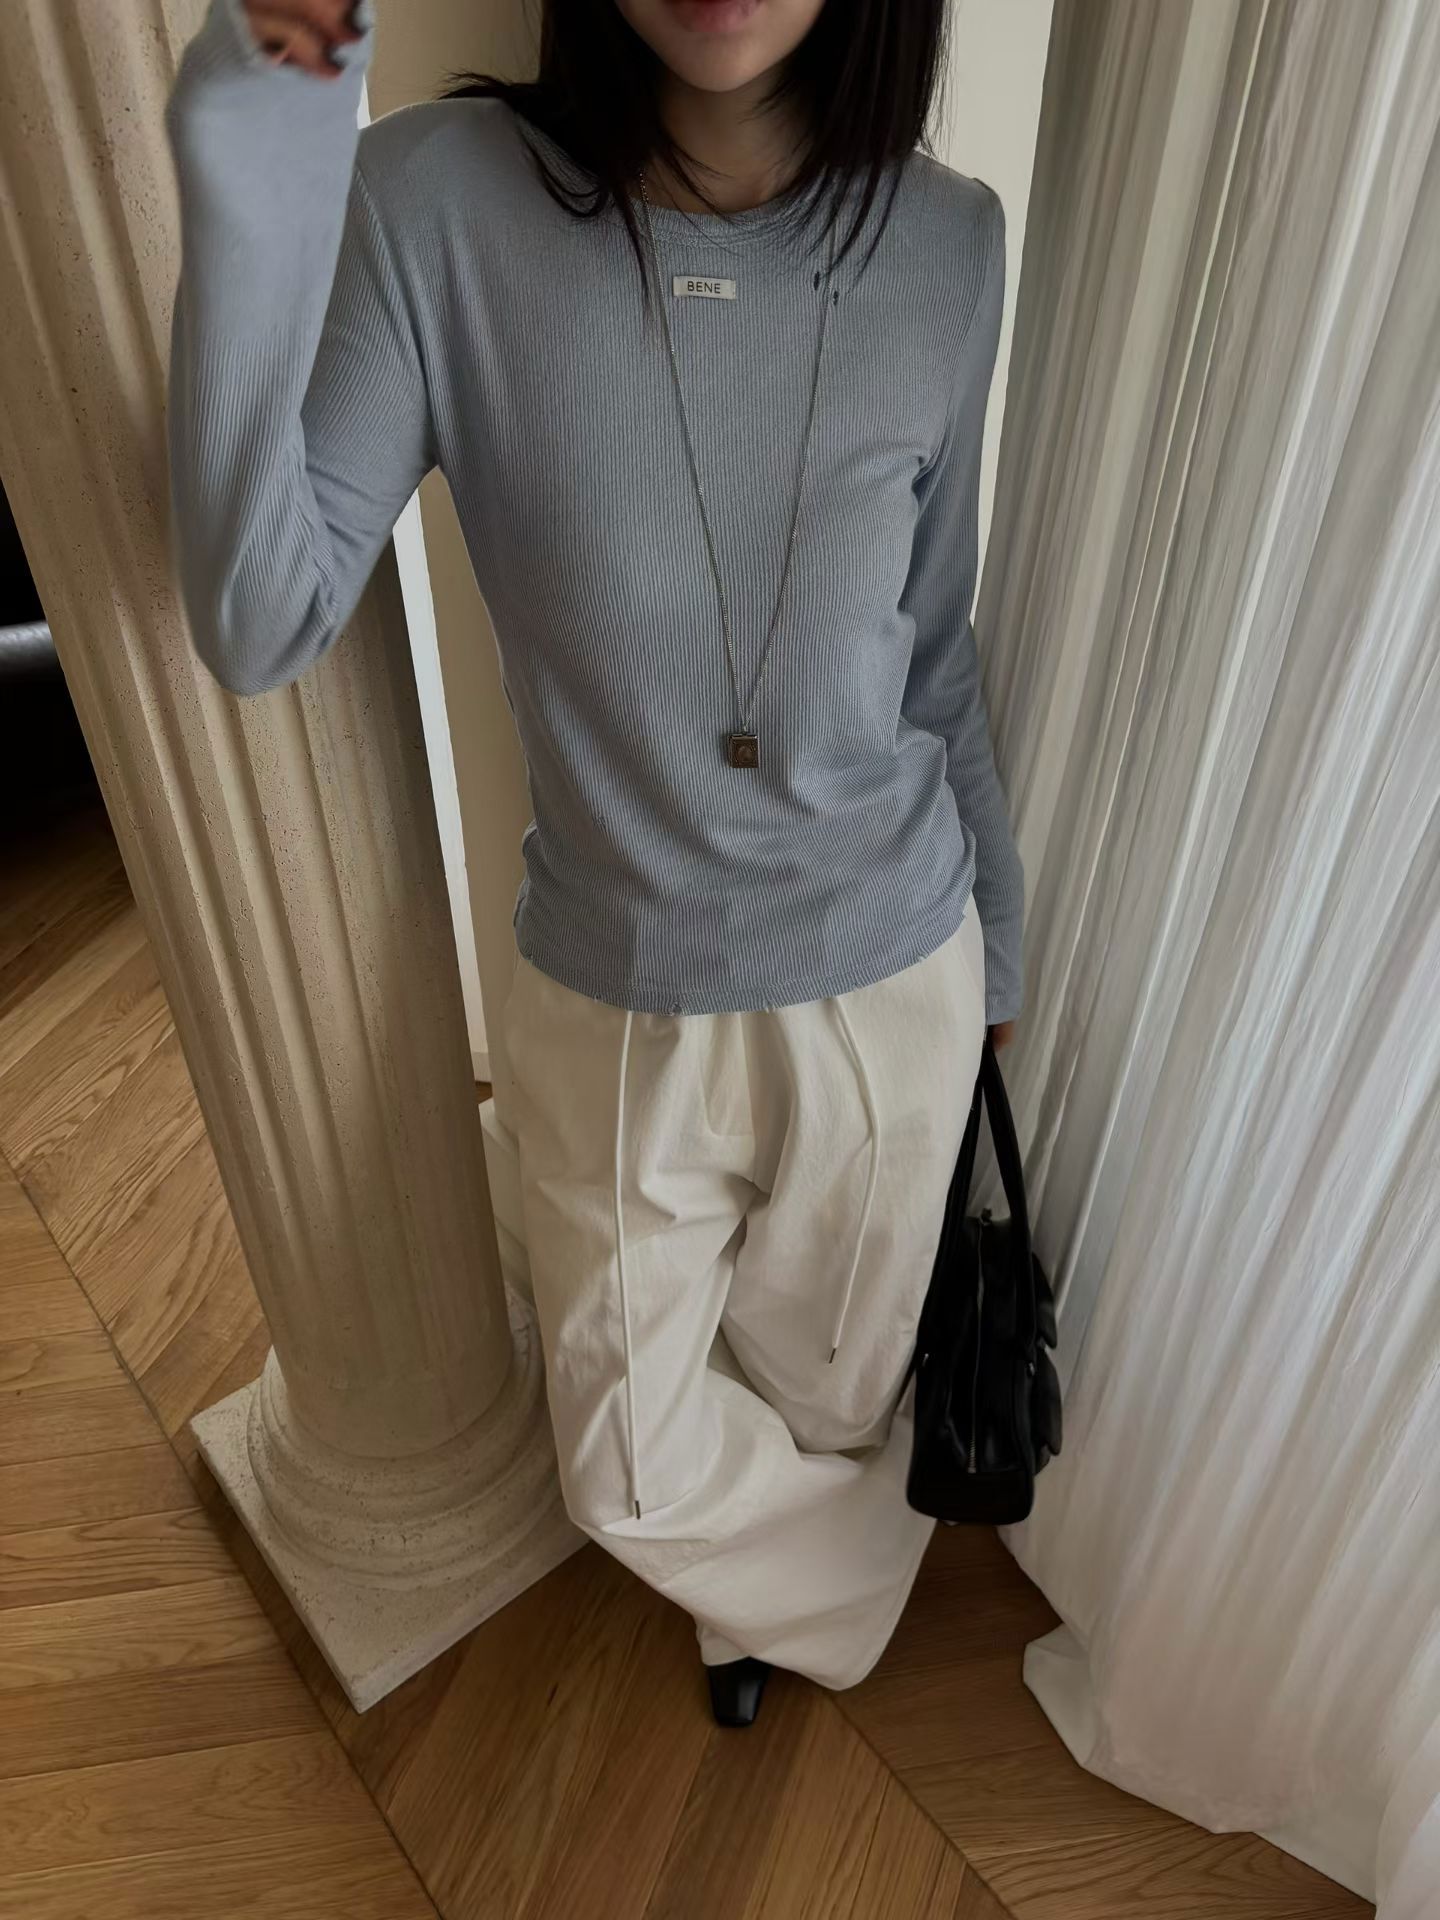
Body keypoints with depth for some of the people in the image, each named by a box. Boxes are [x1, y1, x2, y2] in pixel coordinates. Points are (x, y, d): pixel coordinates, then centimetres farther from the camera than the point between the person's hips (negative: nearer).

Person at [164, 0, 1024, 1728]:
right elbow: (259, 626, -16)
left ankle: (785, 1587, 64)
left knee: (827, 1381, 25)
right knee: (638, 1472, 18)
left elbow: (937, 651, 3)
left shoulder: (946, 245, -6)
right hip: (612, 998, 0)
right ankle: (856, 1565, 56)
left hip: (889, 982, 2)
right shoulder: (439, 203, -12)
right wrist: (250, 204, -26)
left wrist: (994, 935, 12)